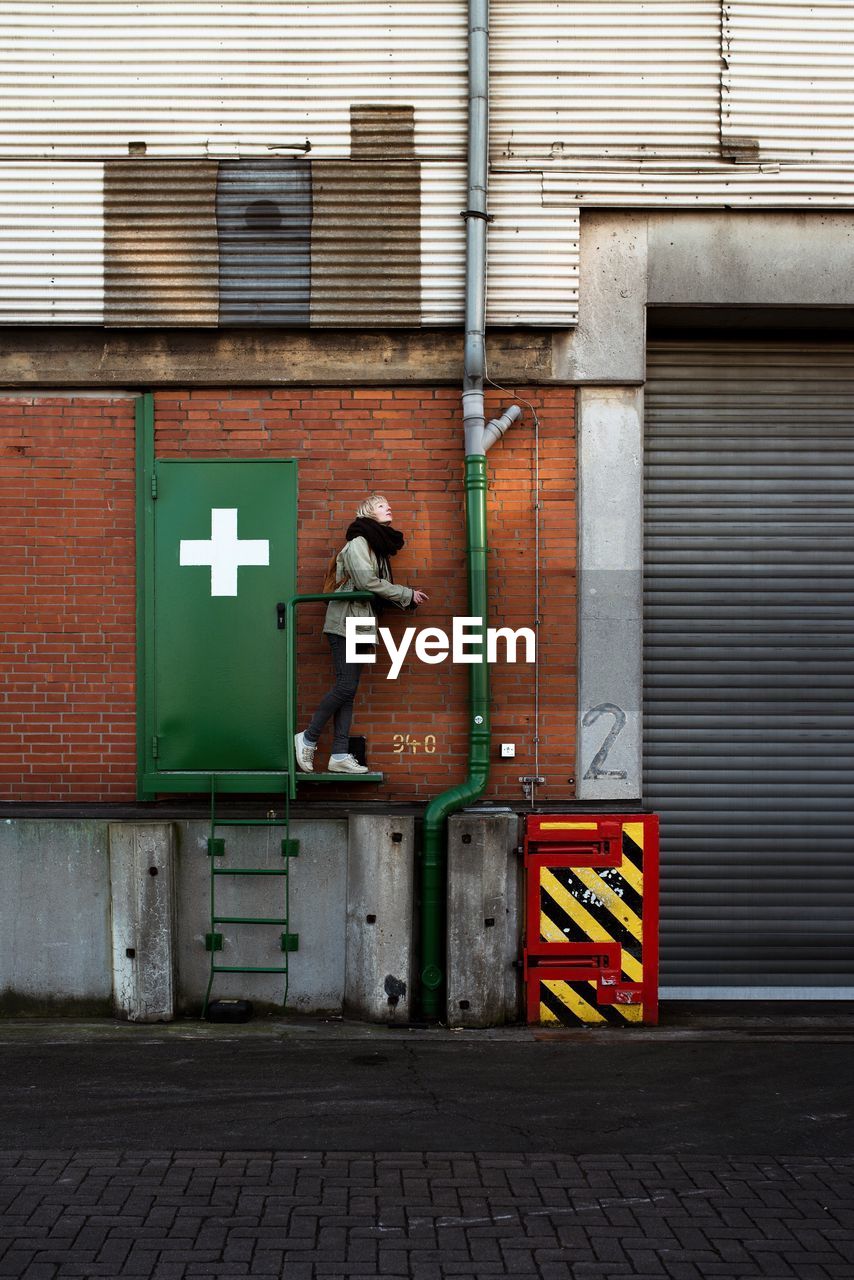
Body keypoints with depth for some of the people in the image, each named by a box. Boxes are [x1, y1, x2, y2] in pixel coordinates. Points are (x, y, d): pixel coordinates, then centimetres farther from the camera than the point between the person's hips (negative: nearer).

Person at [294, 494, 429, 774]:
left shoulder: (378, 546, 20)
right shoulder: (358, 543, -8)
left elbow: (380, 585, 13)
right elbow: (367, 582, -18)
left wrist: (407, 598, -3)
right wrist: (407, 595, -11)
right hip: (346, 621, -9)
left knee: (347, 690, 4)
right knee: (346, 686, -13)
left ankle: (340, 755, 1)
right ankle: (308, 739, -2)